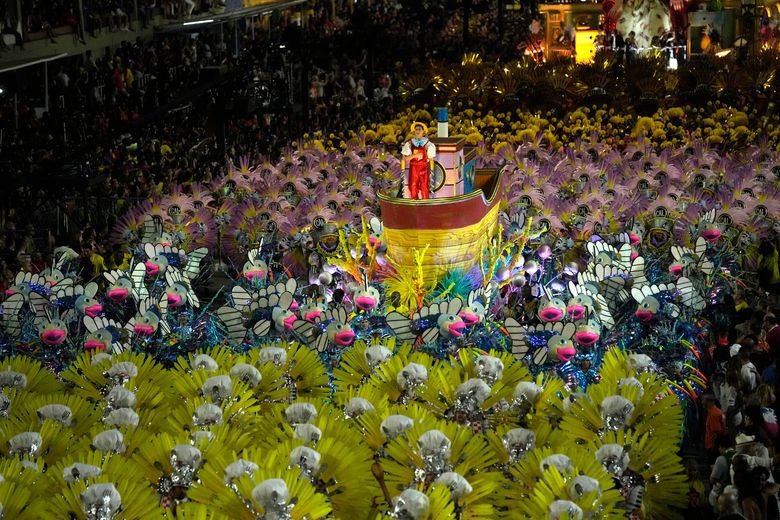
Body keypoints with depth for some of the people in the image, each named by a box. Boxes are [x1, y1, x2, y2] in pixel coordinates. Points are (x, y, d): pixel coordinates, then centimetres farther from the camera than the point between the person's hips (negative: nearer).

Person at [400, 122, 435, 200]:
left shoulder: (428, 144, -1)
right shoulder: (409, 143, 4)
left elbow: (431, 159, 2)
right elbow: (404, 158, 2)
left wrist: (431, 172, 0)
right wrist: (414, 155, -14)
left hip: (424, 168, -2)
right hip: (413, 167, 2)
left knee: (424, 187, -6)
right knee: (413, 187, 1)